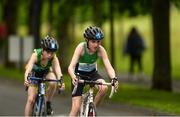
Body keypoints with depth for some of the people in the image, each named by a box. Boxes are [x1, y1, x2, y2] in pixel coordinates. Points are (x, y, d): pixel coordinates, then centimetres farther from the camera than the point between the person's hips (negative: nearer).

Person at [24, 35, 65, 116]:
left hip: (46, 71, 1)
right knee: (31, 99, -13)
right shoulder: (36, 55, -37)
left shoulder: (54, 58, -32)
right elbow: (28, 70, -49)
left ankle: (48, 103, -8)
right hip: (35, 72, -1)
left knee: (53, 83, -32)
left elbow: (58, 71, -45)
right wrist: (26, 80, -70)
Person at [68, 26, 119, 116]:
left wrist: (114, 78, -48)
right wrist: (74, 77, -57)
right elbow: (71, 67, -37)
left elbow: (109, 67, -27)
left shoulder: (100, 50, -22)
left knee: (104, 88, -29)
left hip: (92, 73, 2)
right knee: (76, 107, -12)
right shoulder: (81, 47, -29)